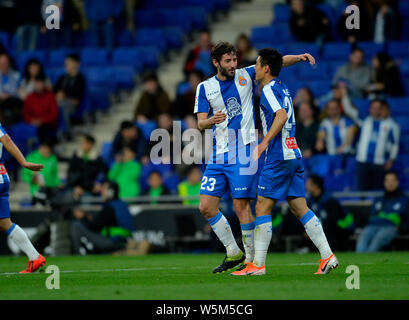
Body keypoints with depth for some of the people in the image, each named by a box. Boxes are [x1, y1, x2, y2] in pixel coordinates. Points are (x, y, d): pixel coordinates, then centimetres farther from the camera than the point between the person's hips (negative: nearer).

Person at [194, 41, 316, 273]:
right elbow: (201, 123, 1)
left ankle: (251, 258, 1)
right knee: (207, 207, -1)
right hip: (218, 154, 4)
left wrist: (299, 57, -15)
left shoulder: (246, 76, 5)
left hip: (244, 150, -4)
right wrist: (212, 121, -21)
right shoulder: (205, 88, 8)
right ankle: (233, 253, 13)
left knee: (241, 206, -10)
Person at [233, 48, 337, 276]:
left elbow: (282, 115, -25)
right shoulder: (282, 88, 18)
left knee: (262, 208, -4)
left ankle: (258, 265, -5)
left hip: (279, 157, -9)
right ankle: (327, 256, -1)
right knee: (299, 208, 7)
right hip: (294, 155, 9)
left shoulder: (269, 90, -9)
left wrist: (264, 142, -30)